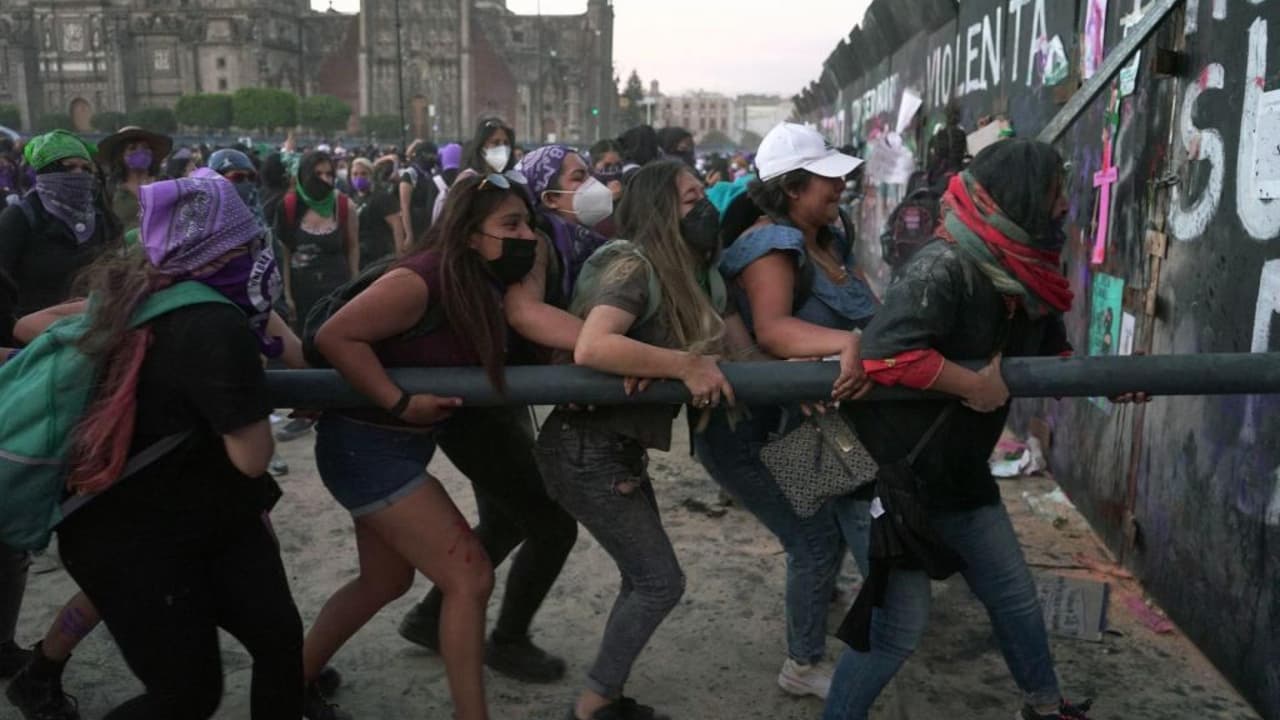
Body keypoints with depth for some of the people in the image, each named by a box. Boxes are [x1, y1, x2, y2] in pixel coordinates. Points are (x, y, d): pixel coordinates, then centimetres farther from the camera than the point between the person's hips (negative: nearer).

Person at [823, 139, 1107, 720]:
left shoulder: (1026, 273, 1)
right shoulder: (945, 267, -26)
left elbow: (1050, 354, 18)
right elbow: (885, 352, -39)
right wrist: (974, 385, -27)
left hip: (958, 467, 9)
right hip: (892, 466, -9)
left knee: (1013, 592, 21)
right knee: (901, 619, -3)